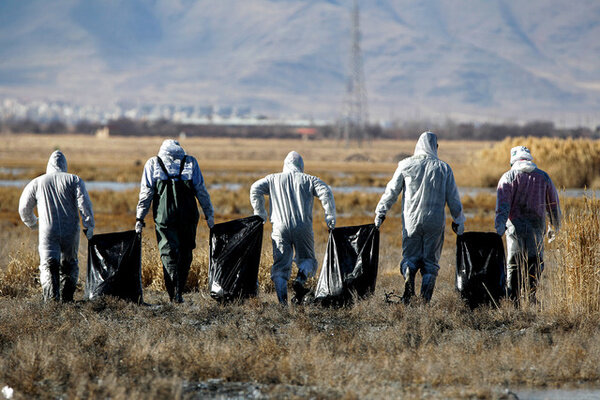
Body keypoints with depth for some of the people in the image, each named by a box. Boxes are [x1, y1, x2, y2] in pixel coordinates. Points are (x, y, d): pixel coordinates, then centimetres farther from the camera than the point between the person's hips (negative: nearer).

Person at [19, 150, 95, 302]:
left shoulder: (36, 183, 9)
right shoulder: (74, 180, 4)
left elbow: (24, 208, 16)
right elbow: (84, 203, -8)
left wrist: (33, 224, 34)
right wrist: (88, 226, -4)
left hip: (47, 232, -1)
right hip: (71, 232, 1)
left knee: (48, 266, -8)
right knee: (69, 264, 18)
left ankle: (52, 297, -28)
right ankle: (66, 299, 18)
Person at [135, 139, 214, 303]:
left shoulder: (153, 164, 6)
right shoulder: (190, 162, 8)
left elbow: (146, 193, 3)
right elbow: (201, 191, 8)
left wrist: (139, 218, 4)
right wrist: (209, 214, 13)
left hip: (164, 216, -1)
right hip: (188, 216, 1)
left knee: (168, 253, 0)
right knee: (185, 254, 12)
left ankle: (174, 294, -14)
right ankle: (179, 292, 11)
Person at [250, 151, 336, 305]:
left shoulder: (273, 179, 16)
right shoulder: (309, 179, 12)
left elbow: (255, 189, 4)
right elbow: (326, 192, -2)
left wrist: (260, 214, 10)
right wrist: (330, 217, 1)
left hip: (280, 227, 1)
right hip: (303, 226, -1)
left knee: (280, 265, 4)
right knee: (307, 259, 16)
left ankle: (282, 299, -14)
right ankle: (301, 278, -18)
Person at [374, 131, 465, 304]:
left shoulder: (406, 165, 0)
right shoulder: (443, 168, 1)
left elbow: (392, 191, 3)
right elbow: (453, 198, 4)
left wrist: (380, 212, 13)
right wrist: (459, 220, 15)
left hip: (411, 219, 0)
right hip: (435, 221, 0)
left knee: (410, 256, 10)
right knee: (431, 260, 8)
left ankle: (408, 275, -23)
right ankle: (426, 298, -2)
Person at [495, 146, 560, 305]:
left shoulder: (508, 177, 3)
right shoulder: (543, 177, 10)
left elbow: (502, 204, -8)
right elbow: (554, 205, 15)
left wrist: (499, 226, -15)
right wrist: (554, 227, 26)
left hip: (515, 225, -1)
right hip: (536, 225, 1)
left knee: (513, 265, 3)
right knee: (535, 262, 4)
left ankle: (513, 302, -1)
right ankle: (532, 296, -7)